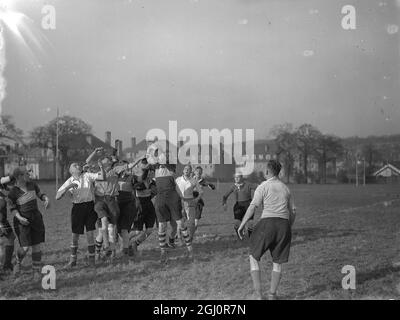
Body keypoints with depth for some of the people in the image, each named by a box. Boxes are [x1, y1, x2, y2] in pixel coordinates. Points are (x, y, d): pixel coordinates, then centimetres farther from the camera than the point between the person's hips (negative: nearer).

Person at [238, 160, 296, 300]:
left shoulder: (263, 186, -1)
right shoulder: (285, 188, 16)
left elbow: (252, 206, -10)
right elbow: (293, 211, 18)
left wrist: (242, 224, -8)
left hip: (267, 222, -5)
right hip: (283, 224, 5)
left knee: (254, 257, 9)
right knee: (277, 262, 14)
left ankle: (258, 293, 1)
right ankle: (272, 295, 18)